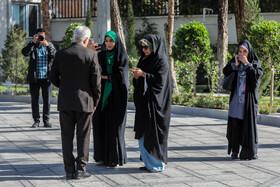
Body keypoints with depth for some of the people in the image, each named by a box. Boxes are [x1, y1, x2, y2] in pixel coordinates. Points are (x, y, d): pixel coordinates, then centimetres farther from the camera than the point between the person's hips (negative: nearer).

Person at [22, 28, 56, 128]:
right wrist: (33, 42, -21)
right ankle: (36, 121, 13)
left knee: (47, 101, 3)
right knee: (34, 101, 4)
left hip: (46, 78, 1)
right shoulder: (32, 45, 4)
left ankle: (46, 121, 13)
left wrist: (47, 45, -20)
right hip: (34, 78, 0)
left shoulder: (49, 45, 8)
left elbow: (54, 55, -8)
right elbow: (25, 52, -14)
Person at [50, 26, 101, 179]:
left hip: (65, 102, 2)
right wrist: (95, 102, 5)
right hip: (84, 101, -2)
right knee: (83, 137, 7)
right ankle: (81, 169, 7)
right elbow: (96, 80, -7)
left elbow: (53, 78, 5)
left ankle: (69, 171, 9)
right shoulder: (90, 54, -7)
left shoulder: (61, 54, 1)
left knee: (67, 137, 8)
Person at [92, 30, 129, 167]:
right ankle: (102, 156, 13)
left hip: (116, 96, -4)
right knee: (101, 124, 4)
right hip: (102, 94, 4)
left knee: (114, 125, -3)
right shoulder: (101, 55, 10)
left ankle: (115, 158, 5)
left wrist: (105, 76, -5)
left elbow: (121, 76, -12)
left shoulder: (122, 56, -2)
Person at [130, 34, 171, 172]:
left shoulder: (161, 61, -9)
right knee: (144, 133, 9)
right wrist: (137, 76, -5)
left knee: (154, 132, -5)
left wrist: (143, 74, -18)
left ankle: (158, 164, 3)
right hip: (144, 102, 8)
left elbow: (160, 81, -18)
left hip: (155, 102, -8)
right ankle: (149, 162, 16)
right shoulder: (145, 59, 15)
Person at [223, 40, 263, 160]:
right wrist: (235, 64, -13)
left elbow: (257, 75, -14)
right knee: (235, 123, 0)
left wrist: (247, 64, -16)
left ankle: (250, 151, 2)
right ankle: (235, 150, 7)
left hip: (248, 97, -3)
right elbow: (225, 72, 0)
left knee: (248, 123, -4)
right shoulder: (235, 61, 11)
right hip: (236, 97, 3)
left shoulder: (254, 63, 3)